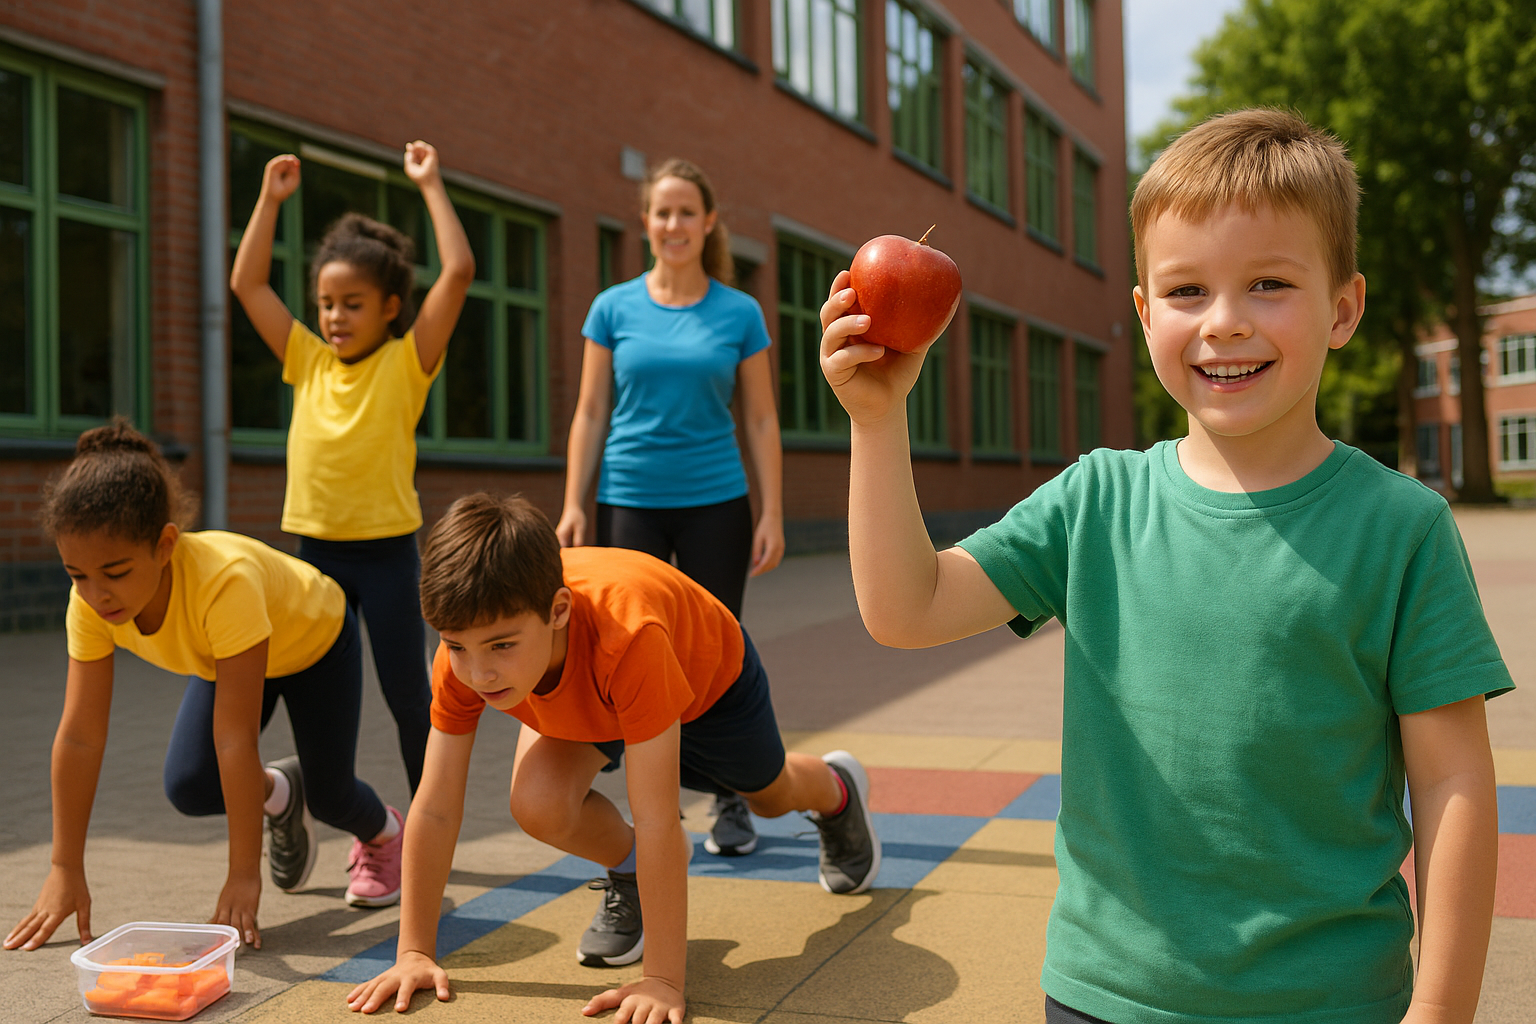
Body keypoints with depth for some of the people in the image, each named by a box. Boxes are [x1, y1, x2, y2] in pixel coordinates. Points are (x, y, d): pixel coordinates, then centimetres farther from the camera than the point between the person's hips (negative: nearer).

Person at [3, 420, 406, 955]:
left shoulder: (225, 580, -47)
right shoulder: (91, 600, -31)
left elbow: (234, 737, -45)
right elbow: (78, 736, -26)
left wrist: (243, 874, -41)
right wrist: (66, 870, -25)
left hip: (315, 638, -4)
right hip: (221, 656, 5)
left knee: (329, 795, -5)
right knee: (187, 787, -12)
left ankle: (384, 832, 33)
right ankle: (279, 792, 22)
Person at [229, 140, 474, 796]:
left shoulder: (406, 362, -4)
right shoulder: (308, 362, 7)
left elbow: (459, 271, -13)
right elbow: (246, 282, 10)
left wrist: (430, 186, -8)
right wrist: (270, 199, 8)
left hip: (386, 550, -4)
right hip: (315, 548, 4)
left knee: (407, 695, 6)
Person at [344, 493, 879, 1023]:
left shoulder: (628, 638, -52)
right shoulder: (464, 657, -37)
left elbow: (657, 822, -49)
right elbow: (435, 809, -29)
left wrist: (663, 981, -48)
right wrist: (414, 953, -27)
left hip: (708, 675, -2)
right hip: (583, 699, 3)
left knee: (770, 795, 25)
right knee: (537, 803, -27)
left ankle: (836, 791, 65)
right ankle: (632, 874, 8)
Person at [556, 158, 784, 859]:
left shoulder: (739, 313, 2)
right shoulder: (614, 308, 3)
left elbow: (762, 420, 4)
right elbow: (591, 413, 4)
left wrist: (772, 515, -2)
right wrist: (573, 506, -2)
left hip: (716, 505, 0)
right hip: (631, 503, 1)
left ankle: (731, 805, 18)